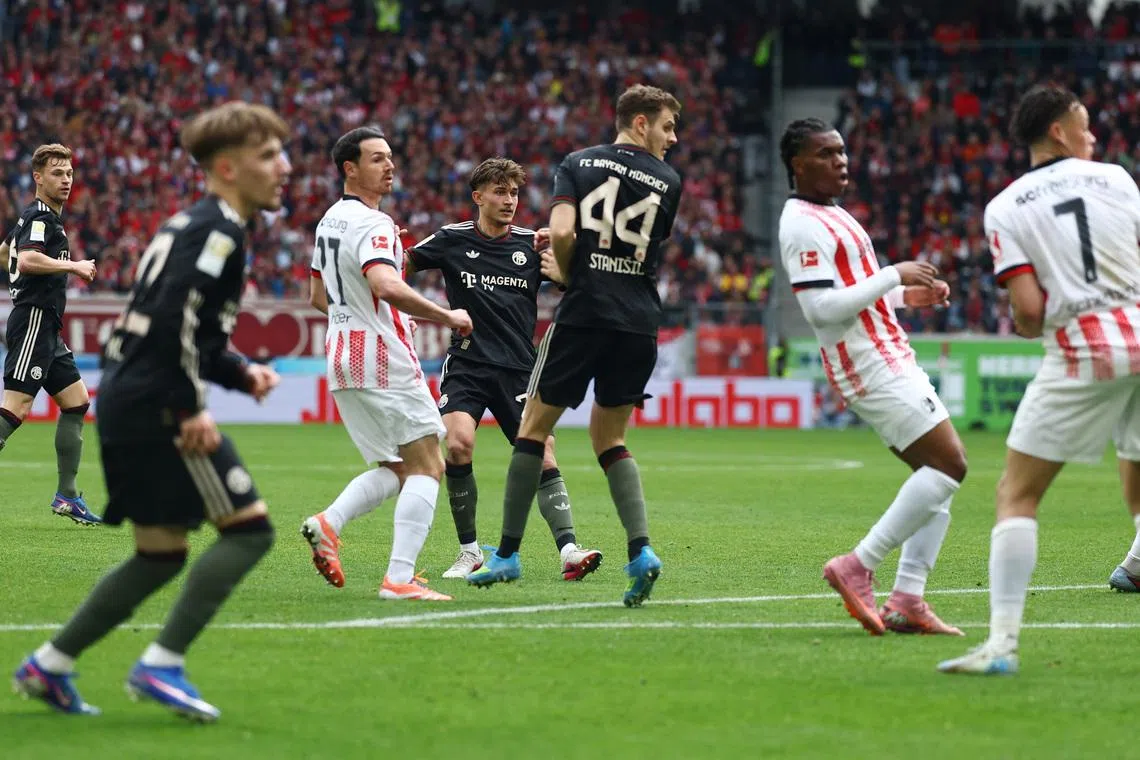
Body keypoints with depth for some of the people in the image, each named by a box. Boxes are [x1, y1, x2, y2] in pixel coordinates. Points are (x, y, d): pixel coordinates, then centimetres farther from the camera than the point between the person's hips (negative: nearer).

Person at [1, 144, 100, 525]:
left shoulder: (32, 216, 19)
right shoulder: (41, 217, -11)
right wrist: (73, 266, -20)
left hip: (45, 327, 11)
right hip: (34, 319, -11)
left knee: (77, 402, 10)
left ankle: (67, 495, 10)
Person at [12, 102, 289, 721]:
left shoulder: (190, 224, 21)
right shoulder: (219, 228, -11)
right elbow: (174, 316, -24)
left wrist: (241, 374, 13)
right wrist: (192, 409, -21)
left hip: (125, 404, 10)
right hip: (155, 407, -10)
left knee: (161, 555, 16)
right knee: (248, 528, -8)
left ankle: (48, 667, 17)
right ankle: (162, 665, -11)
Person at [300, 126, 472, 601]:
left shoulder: (330, 220, 15)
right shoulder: (372, 224, -15)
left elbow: (318, 296, 25)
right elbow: (386, 285, -32)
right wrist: (446, 316, -22)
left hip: (343, 359, 9)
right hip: (383, 359, -9)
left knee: (394, 469, 16)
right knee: (426, 467, -4)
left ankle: (328, 524, -6)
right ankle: (399, 578, -13)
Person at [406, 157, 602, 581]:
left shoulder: (532, 245, 5)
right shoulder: (452, 241, 2)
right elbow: (400, 267, 11)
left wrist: (563, 276, -13)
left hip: (518, 368, 1)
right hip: (466, 366, -1)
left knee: (542, 457, -12)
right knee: (458, 443, -21)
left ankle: (568, 551, -14)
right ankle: (469, 552, -8)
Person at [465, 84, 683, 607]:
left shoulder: (578, 164, 4)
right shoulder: (668, 181, 9)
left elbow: (561, 233, -10)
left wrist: (572, 277, 8)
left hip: (583, 313, -2)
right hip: (640, 323, 2)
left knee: (534, 426, 10)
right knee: (610, 439, 15)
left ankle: (507, 554, 10)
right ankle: (640, 549, -3)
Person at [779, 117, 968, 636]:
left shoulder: (831, 215, 19)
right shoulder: (802, 225, -14)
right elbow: (821, 308, -23)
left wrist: (906, 296, 14)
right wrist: (894, 276, -18)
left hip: (889, 358, 10)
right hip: (870, 366, -10)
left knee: (941, 472, 6)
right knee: (948, 464, -15)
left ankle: (907, 602, 3)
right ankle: (858, 568, -11)